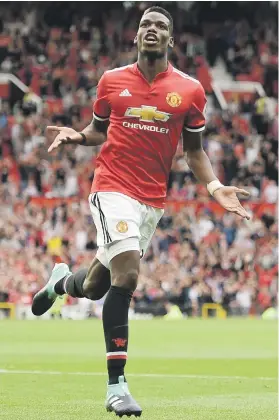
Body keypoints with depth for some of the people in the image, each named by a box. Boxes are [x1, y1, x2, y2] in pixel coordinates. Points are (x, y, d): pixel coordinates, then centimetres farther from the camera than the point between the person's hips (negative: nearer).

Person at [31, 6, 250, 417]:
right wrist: (77, 136, -7)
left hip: (154, 199, 3)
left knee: (94, 287, 12)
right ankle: (116, 386, -15)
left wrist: (215, 187, -6)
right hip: (114, 187, -3)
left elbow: (194, 150, 10)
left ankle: (61, 281, 52)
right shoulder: (111, 81, 2)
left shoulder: (190, 90, 2)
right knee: (126, 275, -21)